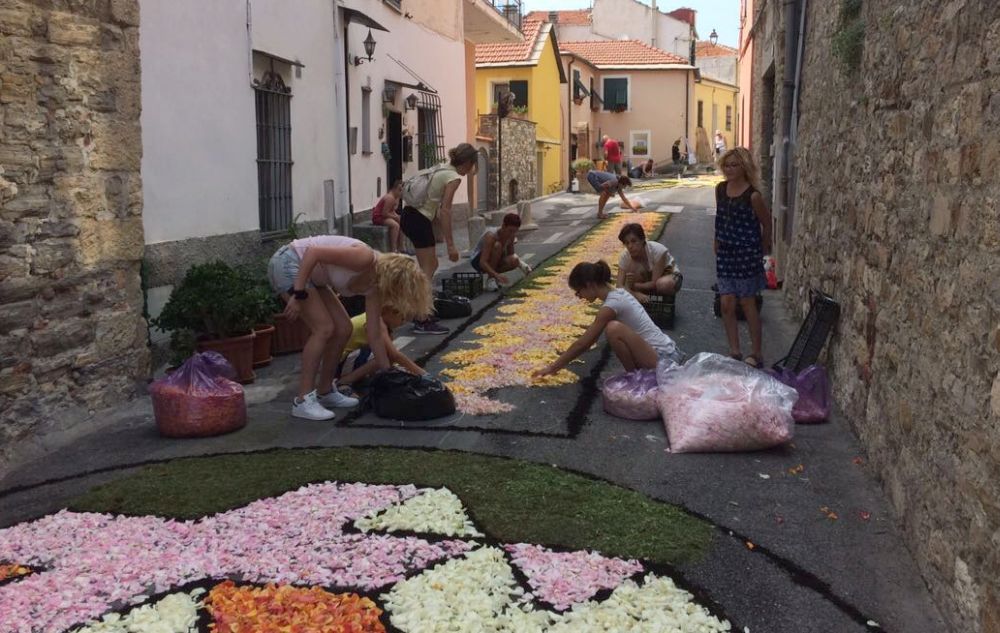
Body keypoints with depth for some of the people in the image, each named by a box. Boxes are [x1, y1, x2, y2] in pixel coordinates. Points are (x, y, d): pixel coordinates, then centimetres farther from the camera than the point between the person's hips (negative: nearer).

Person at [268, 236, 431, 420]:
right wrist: (298, 295, -26)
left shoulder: (374, 286, 0)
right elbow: (313, 252, -28)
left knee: (343, 329, 4)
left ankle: (325, 392, 17)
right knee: (324, 329, -15)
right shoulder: (365, 258, -25)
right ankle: (303, 400, -9)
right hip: (288, 263, -9)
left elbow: (375, 336, 5)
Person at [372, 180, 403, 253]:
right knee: (395, 225, -30)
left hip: (385, 216, 11)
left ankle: (400, 248, 11)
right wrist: (396, 217, -19)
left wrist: (398, 216, -5)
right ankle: (393, 249, -32)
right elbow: (384, 213, -27)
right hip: (378, 217, -11)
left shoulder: (396, 198, 6)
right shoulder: (390, 198, -24)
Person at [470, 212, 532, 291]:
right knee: (497, 246, -34)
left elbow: (510, 255, 3)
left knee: (514, 261, -25)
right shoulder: (491, 236, -30)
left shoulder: (511, 236, -10)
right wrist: (497, 275, -52)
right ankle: (490, 279, -21)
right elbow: (483, 262, -37)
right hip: (477, 261, -6)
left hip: (493, 263, 6)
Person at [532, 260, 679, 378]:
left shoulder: (611, 305, -17)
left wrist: (553, 367, -5)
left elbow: (582, 343, -12)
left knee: (614, 329, -25)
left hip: (662, 360, -9)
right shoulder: (617, 293, 9)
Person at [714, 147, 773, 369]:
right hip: (725, 252, 5)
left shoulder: (753, 196, -16)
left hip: (746, 253, -5)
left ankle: (756, 354, 14)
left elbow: (766, 224, -4)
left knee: (748, 304, 2)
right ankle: (735, 352, 14)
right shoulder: (720, 189, 1)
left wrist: (763, 249, 7)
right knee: (726, 304, 3)